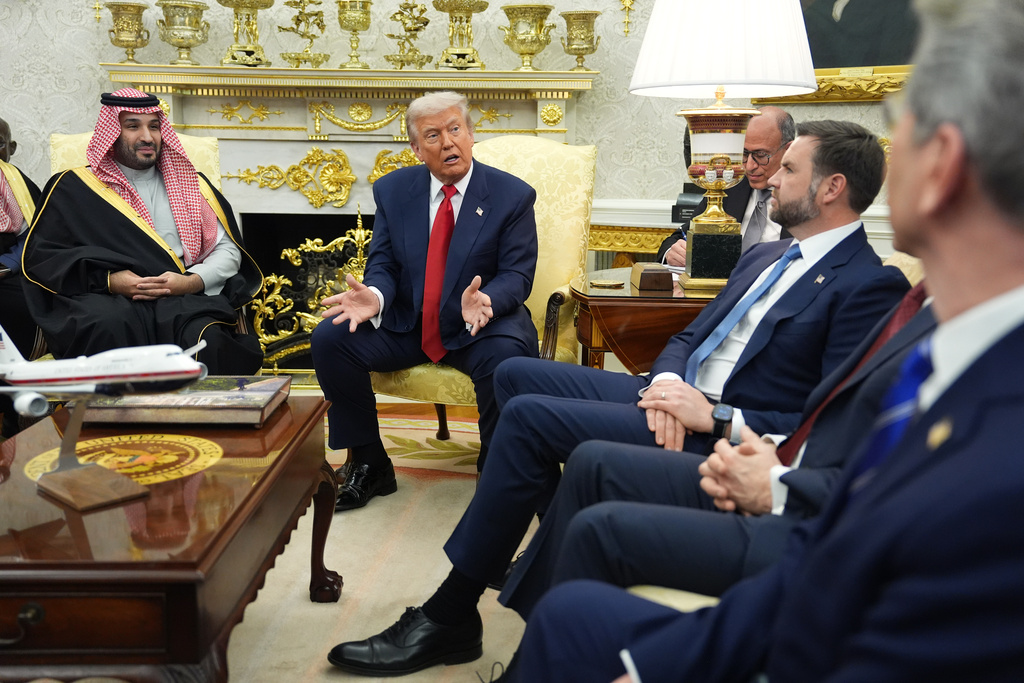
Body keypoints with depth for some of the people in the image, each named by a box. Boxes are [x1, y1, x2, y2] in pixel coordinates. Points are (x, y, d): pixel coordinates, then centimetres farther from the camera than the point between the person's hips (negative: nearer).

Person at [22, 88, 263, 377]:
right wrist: (107, 281, -8)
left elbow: (229, 253, 15)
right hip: (107, 302, -1)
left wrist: (191, 282, -7)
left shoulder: (191, 185, 21)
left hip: (184, 301, 1)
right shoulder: (75, 188, 15)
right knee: (111, 328, -37)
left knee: (207, 337, -34)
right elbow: (40, 257, 7)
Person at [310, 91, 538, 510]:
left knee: (507, 356, -36)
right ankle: (370, 466, -1)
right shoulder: (392, 191, 4)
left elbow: (517, 274, -9)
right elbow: (383, 263, 3)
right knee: (329, 339, -17)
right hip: (406, 323, 3)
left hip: (481, 322, -3)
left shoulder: (512, 196, -4)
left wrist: (485, 301, -33)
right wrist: (375, 296, -22)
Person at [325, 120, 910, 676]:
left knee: (528, 417, -21)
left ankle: (448, 619, -11)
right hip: (673, 397, 10)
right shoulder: (765, 257, 18)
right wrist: (664, 381, -5)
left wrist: (716, 418, -22)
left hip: (720, 438, -10)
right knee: (516, 373, 6)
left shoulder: (872, 286, -11)